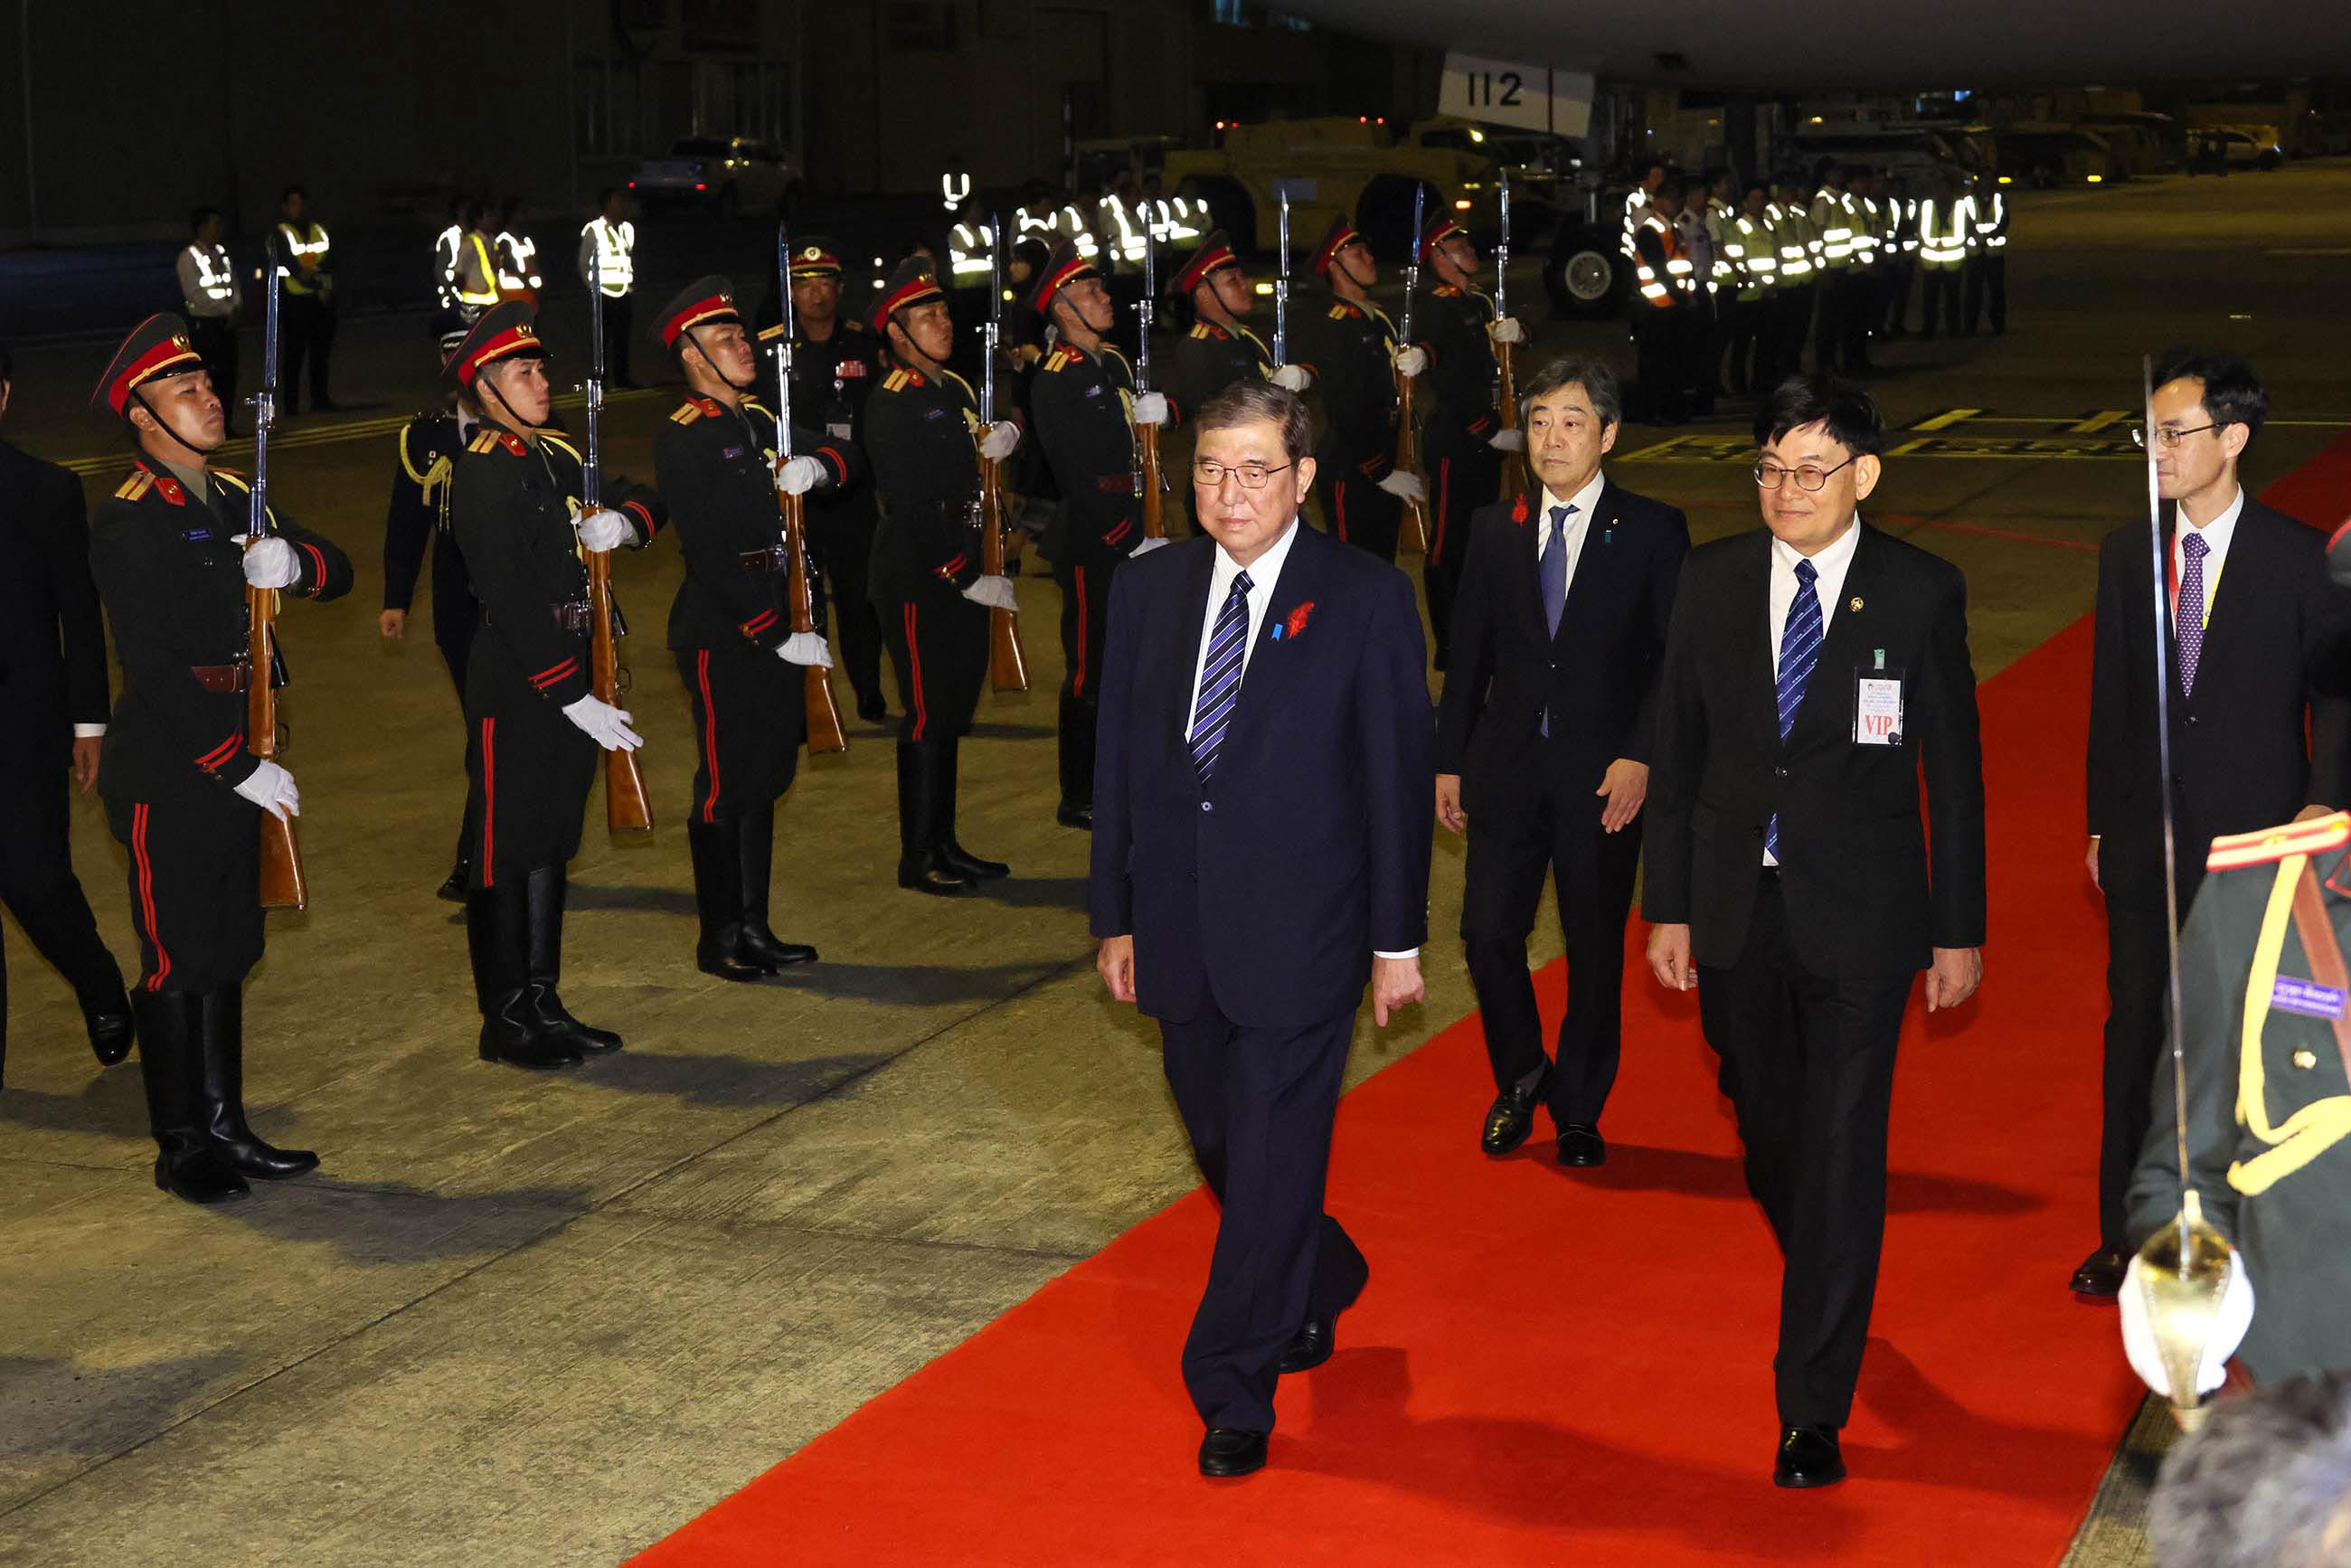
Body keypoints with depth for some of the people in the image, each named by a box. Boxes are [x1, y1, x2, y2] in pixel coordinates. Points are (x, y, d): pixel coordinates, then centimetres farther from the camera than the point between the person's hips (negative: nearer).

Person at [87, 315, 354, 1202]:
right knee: (177, 961, 0)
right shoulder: (127, 523, -15)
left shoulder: (234, 501, 11)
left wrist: (291, 563, -14)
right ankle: (181, 1149, 10)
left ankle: (226, 1128, 23)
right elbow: (153, 669, -20)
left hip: (231, 760, 8)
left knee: (226, 953, 13)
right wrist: (242, 768, -19)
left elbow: (336, 573, 11)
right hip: (164, 772, -8)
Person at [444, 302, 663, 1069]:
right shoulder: (482, 474, -15)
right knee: (506, 851, 0)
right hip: (513, 686, -9)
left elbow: (640, 500, 19)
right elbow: (511, 599, -21)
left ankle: (543, 1004, 25)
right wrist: (571, 696, -22)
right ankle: (506, 1020, 9)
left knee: (551, 840, 15)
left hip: (565, 674, 9)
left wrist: (621, 522, -6)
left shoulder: (556, 457, 11)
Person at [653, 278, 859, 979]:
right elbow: (709, 553, -19)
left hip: (777, 625, 8)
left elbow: (848, 457, 11)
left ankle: (754, 927, 23)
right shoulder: (681, 439, -13)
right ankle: (719, 939, 11)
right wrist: (776, 636, -19)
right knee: (725, 788, 0)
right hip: (720, 633, -8)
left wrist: (816, 464, -13)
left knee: (764, 781, 14)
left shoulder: (762, 419, 11)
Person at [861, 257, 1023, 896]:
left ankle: (944, 844, 23)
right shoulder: (891, 404, -14)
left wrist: (1002, 441, 0)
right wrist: (970, 579, -18)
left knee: (953, 710, 14)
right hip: (916, 577, -8)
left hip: (964, 571, 8)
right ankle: (917, 859, 6)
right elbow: (908, 507, -19)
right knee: (928, 717, -3)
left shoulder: (958, 390, 12)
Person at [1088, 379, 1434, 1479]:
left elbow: (1399, 774, -4)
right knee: (1220, 1143, 17)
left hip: (1300, 931, -5)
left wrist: (1398, 937, -4)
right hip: (1179, 926, 5)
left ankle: (1234, 1393, 11)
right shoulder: (1147, 592, 6)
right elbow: (1119, 762, 10)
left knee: (1272, 1158, -2)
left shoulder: (1367, 600, -6)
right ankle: (1319, 1281, 44)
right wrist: (1114, 916, 9)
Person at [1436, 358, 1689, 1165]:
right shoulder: (1495, 528, 6)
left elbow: (1675, 659, -5)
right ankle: (1521, 1077, 22)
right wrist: (1449, 762, 8)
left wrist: (1638, 758, -15)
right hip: (1507, 767, 2)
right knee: (1489, 932, -3)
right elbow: (1469, 653, 10)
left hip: (1604, 774, -2)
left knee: (1595, 950, 7)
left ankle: (1578, 1112, 23)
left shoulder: (1652, 531, -3)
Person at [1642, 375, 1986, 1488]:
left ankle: (1812, 1411, 4)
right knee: (1769, 1136, 16)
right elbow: (1677, 751, 6)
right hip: (1736, 907, 3)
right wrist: (1666, 905, 4)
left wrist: (1961, 930, -1)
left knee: (1842, 1156, -3)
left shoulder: (1922, 592, -6)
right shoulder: (1713, 580, 1)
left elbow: (1953, 767, -1)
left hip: (1859, 915, -3)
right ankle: (1827, 1298, 44)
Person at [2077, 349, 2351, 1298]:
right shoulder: (2127, 554, 4)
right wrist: (2102, 820, 10)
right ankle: (2127, 1235, 20)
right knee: (2137, 1032, 8)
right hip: (2148, 839, 3)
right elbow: (2110, 694, 9)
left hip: (2256, 837, -3)